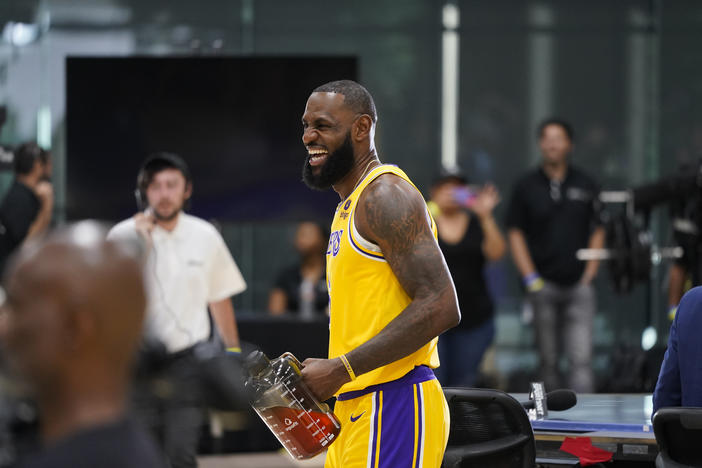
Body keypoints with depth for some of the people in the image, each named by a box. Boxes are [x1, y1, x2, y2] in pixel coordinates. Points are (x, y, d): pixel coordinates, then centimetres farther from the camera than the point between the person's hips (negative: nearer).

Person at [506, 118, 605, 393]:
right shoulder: (526, 187, 5)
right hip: (543, 285, 0)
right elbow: (515, 234, 5)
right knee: (548, 360, 5)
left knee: (581, 359, -9)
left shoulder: (585, 185, 7)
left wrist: (589, 274, 0)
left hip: (578, 285, 0)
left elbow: (597, 231, 11)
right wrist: (530, 278, -4)